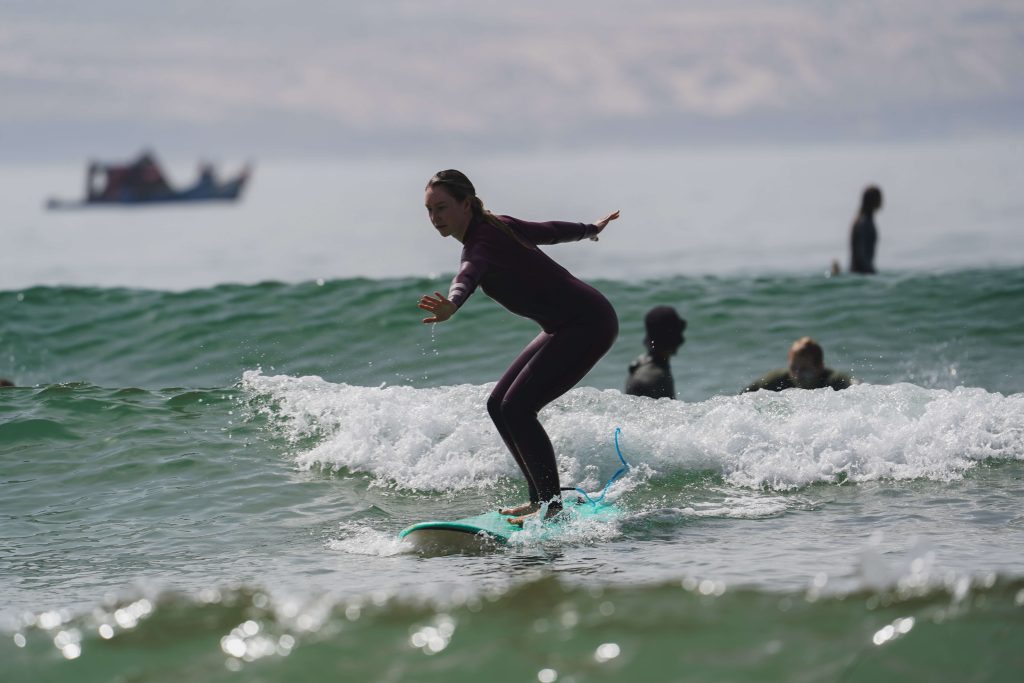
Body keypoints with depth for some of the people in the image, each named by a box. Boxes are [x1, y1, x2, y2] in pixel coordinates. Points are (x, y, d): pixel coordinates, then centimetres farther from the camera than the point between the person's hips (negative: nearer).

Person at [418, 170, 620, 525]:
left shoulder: (483, 241, -20)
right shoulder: (494, 226, 7)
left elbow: (470, 273, -44)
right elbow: (549, 231, 23)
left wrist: (452, 305, -65)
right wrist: (591, 228, 43)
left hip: (587, 323, -10)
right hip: (565, 328, 10)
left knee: (517, 408, -18)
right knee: (498, 405, 9)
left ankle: (551, 503, -11)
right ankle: (541, 496, 14)